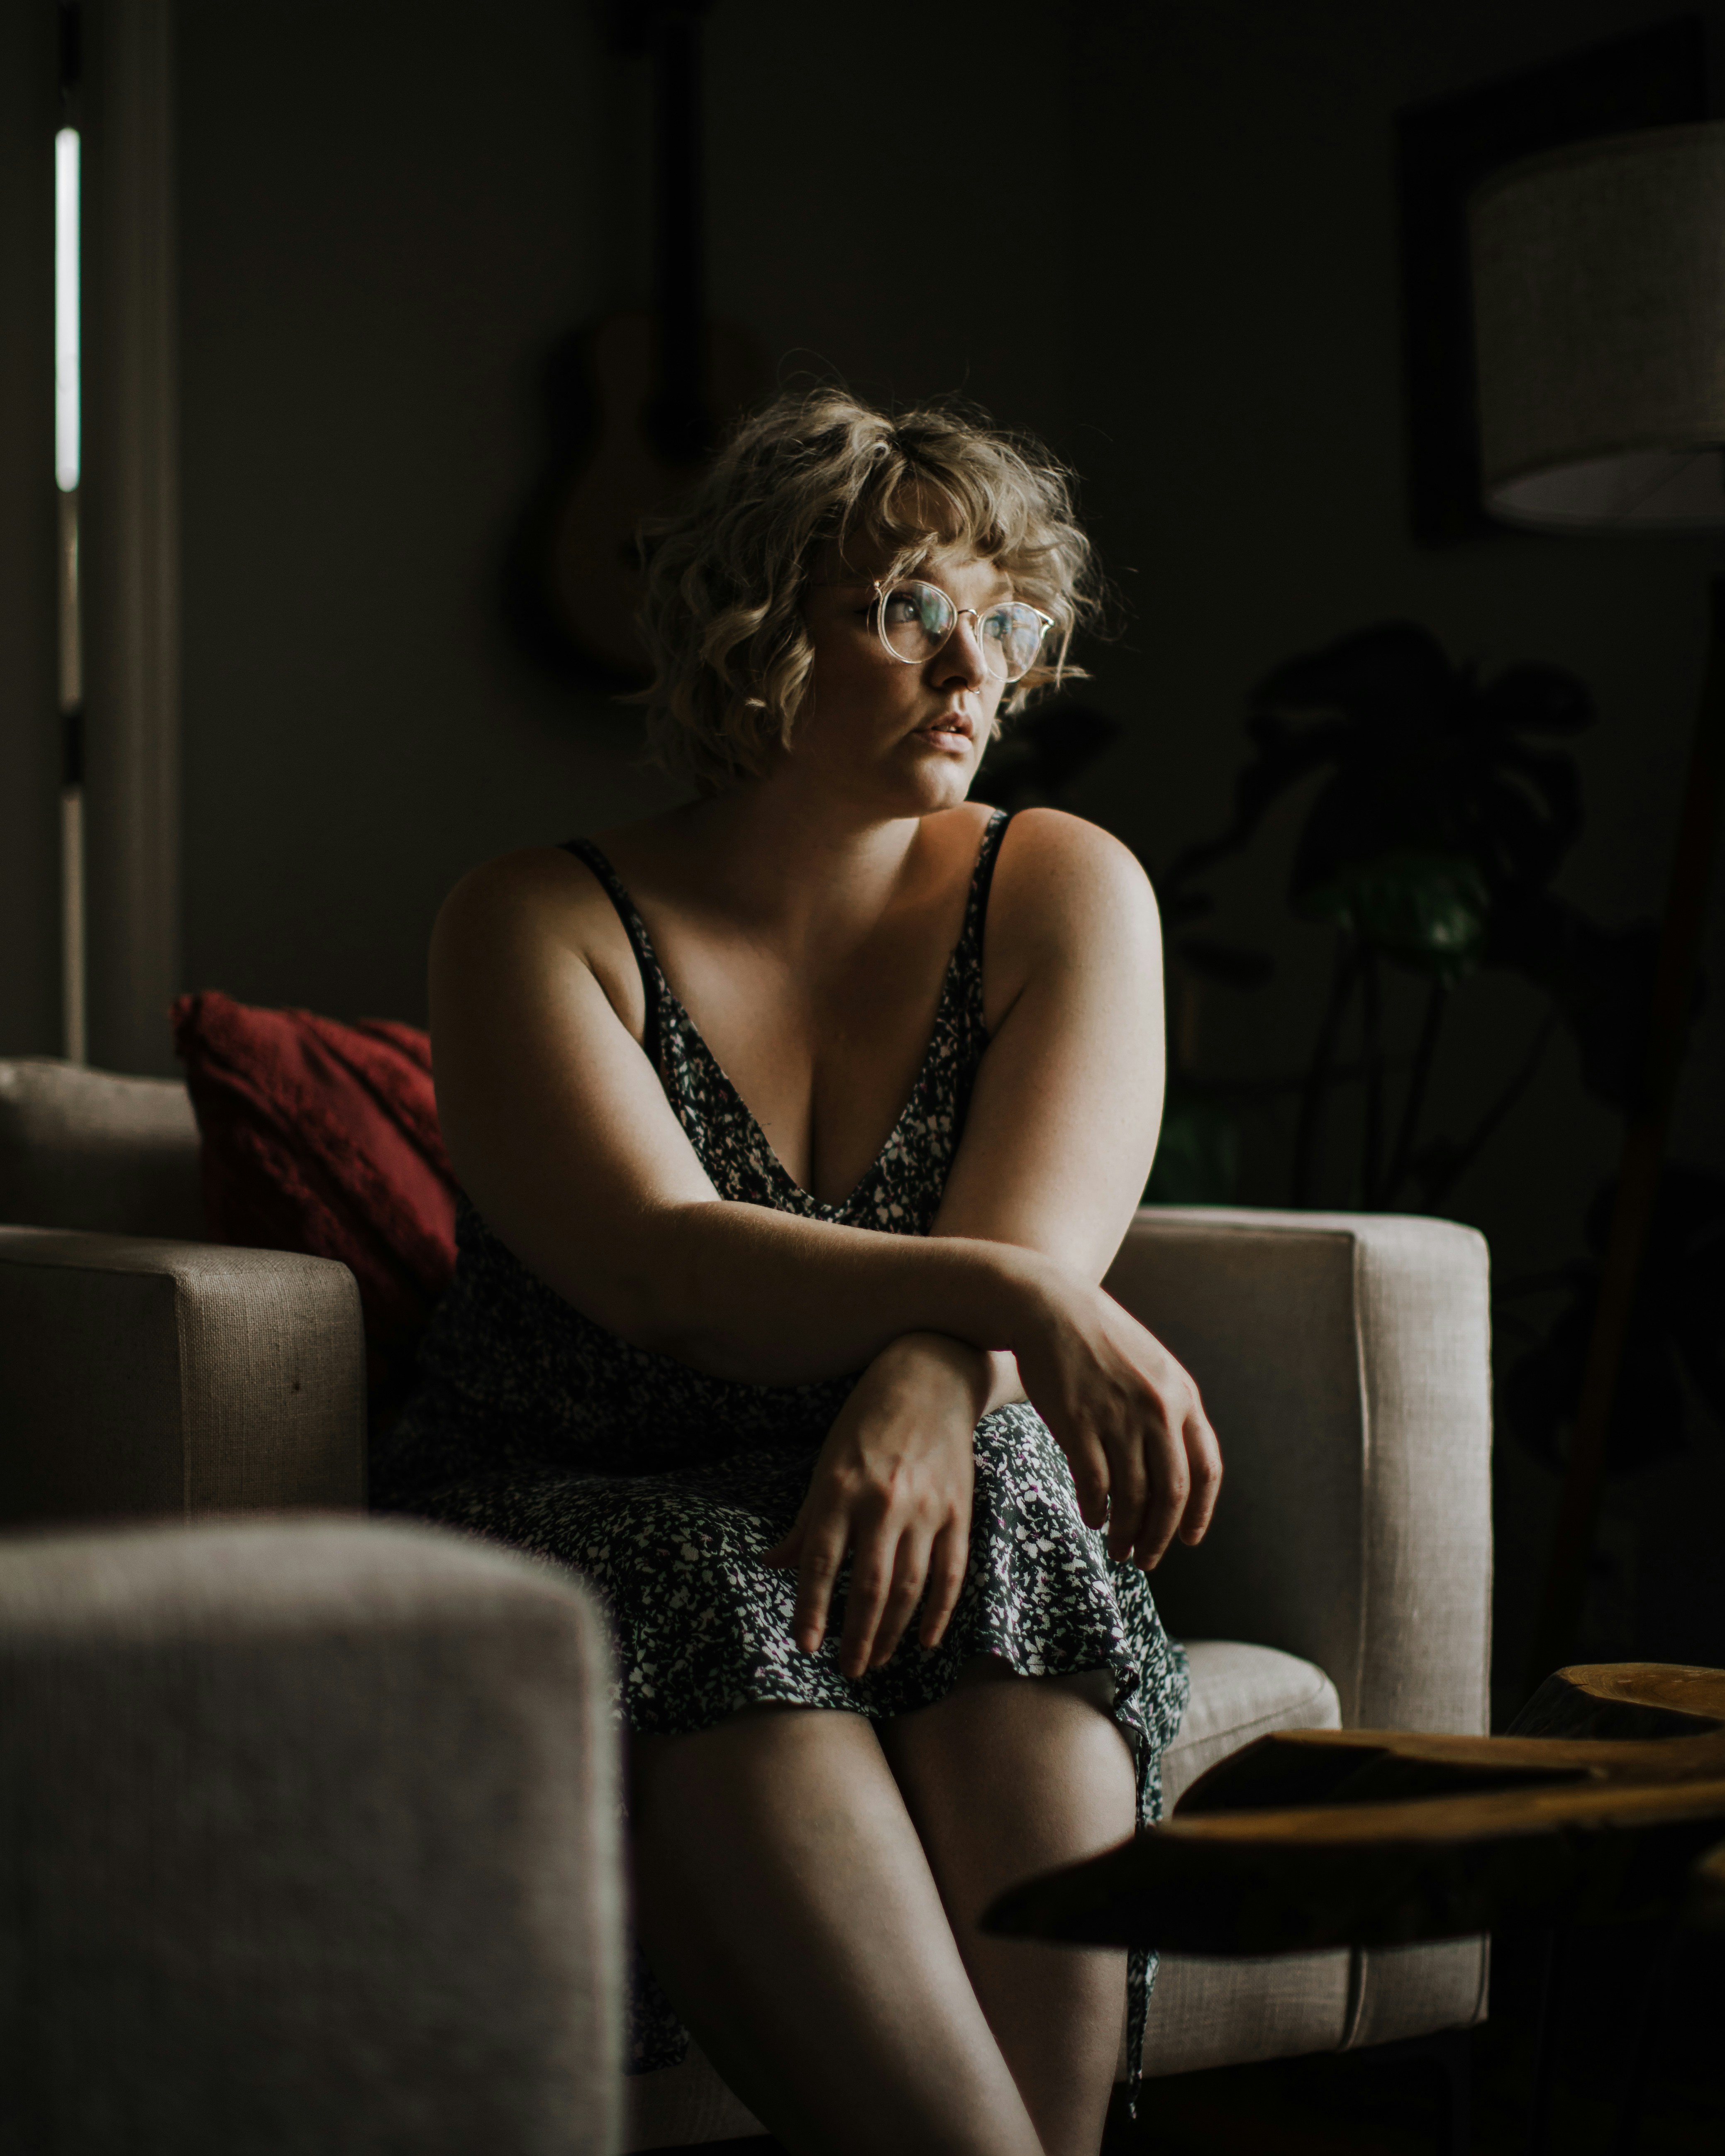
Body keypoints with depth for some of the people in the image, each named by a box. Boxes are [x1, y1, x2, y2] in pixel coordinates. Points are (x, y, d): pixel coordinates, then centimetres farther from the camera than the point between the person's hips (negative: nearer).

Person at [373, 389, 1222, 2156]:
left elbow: (1041, 1240, -11)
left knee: (996, 1523, -32)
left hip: (941, 1505, 2)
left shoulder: (1062, 890, 4)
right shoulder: (542, 927, -2)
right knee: (722, 1620, -34)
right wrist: (1008, 1301, -36)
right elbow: (659, 1269, -19)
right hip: (578, 1525, -1)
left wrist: (929, 1387, -35)